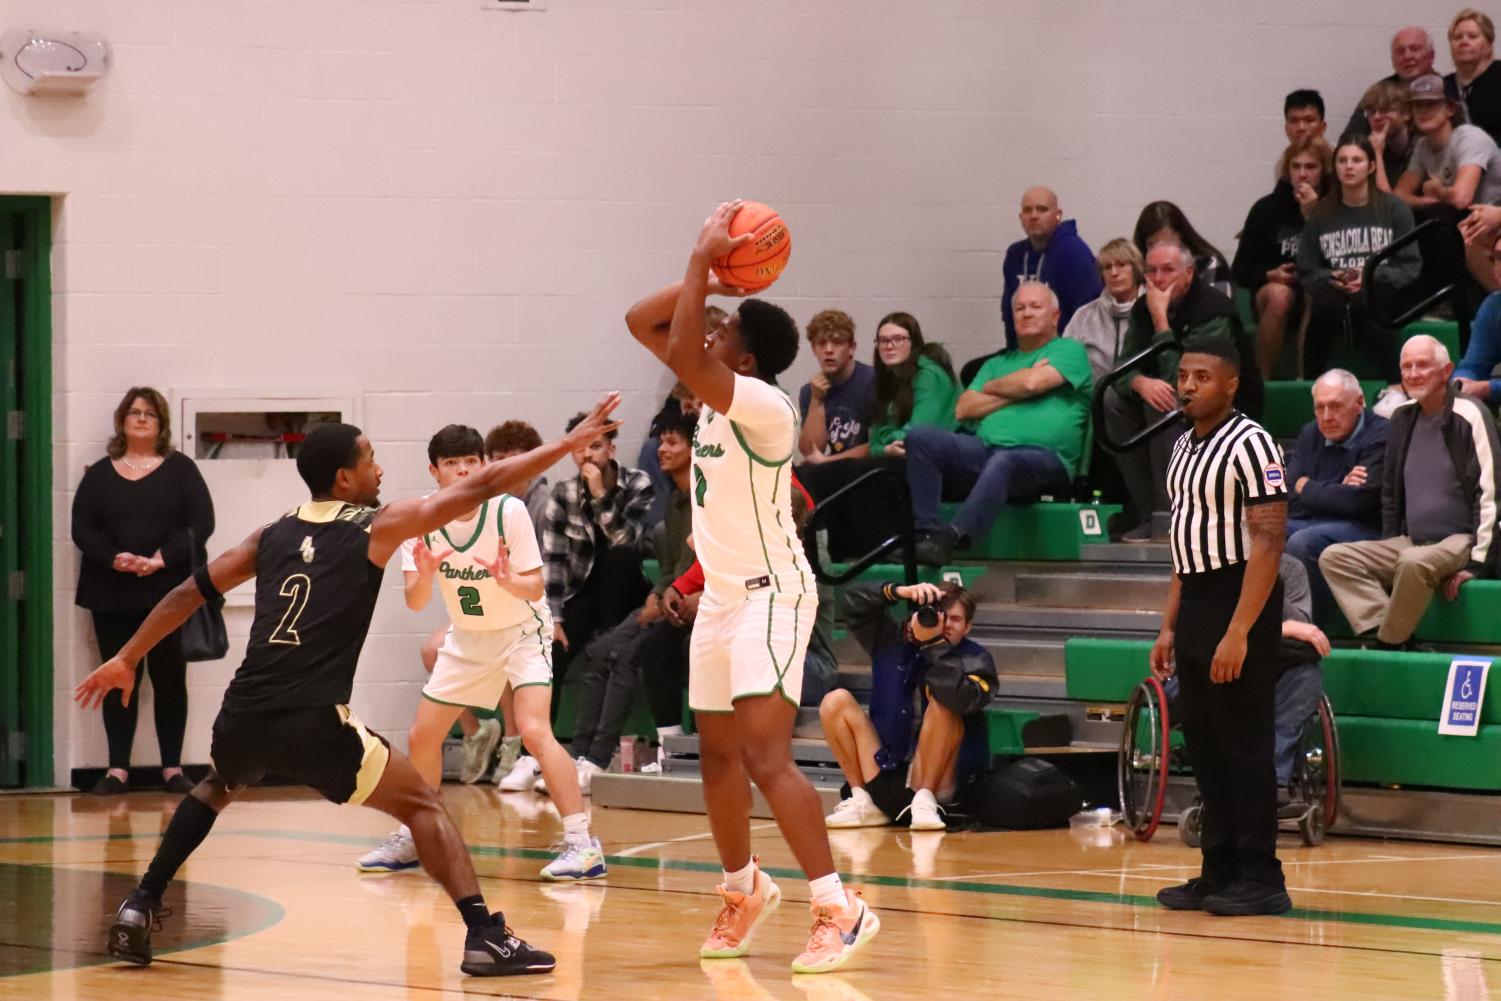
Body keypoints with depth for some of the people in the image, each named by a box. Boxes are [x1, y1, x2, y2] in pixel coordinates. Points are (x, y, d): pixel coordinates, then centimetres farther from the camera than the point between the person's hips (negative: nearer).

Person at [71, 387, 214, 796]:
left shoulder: (180, 469, 6)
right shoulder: (100, 474, 10)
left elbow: (201, 523, -2)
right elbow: (82, 529, 2)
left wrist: (163, 558, -16)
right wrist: (113, 558, -17)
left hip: (168, 590, -1)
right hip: (112, 594, 1)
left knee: (170, 678, 1)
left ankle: (172, 767, 6)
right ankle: (118, 768, 5)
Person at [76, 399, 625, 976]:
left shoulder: (273, 535, 17)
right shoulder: (375, 528, 4)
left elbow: (189, 594, 21)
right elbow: (481, 488, 4)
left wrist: (126, 659, 30)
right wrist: (569, 444, 10)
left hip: (243, 718, 5)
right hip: (313, 726, -5)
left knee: (217, 789, 37)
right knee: (422, 805, 9)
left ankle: (140, 907, 26)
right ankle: (484, 937, -5)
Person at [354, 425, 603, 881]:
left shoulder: (509, 510, -24)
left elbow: (536, 589, -22)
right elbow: (415, 603, -16)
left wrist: (507, 581, -43)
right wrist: (424, 576, -37)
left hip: (522, 631, -5)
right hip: (466, 638, 5)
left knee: (533, 729, -24)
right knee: (422, 737, 8)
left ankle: (581, 843, -22)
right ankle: (410, 839, 29)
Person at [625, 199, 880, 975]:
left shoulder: (764, 404, -21)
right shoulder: (718, 391, 4)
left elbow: (683, 353, -34)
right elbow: (641, 323, 7)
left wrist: (702, 261, -26)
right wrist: (711, 275, -6)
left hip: (771, 593, -10)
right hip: (721, 593, 10)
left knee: (765, 756, -20)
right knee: (717, 752, 18)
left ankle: (839, 909, -19)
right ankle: (743, 889, 37)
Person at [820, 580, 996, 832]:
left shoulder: (975, 659, -5)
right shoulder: (895, 640, 7)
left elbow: (963, 698, -27)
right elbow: (854, 603, -1)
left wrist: (935, 643, -26)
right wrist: (900, 592, -16)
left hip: (938, 783, -4)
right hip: (885, 780, 4)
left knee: (942, 704, -25)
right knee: (836, 701, -5)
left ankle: (925, 802, -21)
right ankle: (864, 804, -5)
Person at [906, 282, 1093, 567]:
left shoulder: (1070, 351, 14)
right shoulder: (998, 363, 30)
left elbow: (1034, 382, -6)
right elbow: (963, 409, 14)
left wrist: (992, 388, 12)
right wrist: (1015, 393, 4)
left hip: (1044, 456, -6)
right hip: (985, 448, 6)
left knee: (1003, 462, -41)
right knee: (919, 438, -15)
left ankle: (952, 537, -52)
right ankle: (925, 531, -27)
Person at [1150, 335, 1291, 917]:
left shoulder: (1249, 444, -12)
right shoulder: (1184, 447, 14)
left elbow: (1268, 543, -17)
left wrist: (1239, 631, -22)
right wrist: (1170, 625, 17)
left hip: (1239, 603, -8)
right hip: (1194, 606, 8)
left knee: (1245, 747, -5)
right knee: (1203, 748, 10)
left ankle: (1260, 879, -1)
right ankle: (1220, 870, 16)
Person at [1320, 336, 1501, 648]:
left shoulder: (1469, 415, -10)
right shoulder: (1403, 418, 12)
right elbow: (1390, 491, 22)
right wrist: (1387, 549, 12)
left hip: (1461, 543, -8)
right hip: (1411, 542, 8)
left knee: (1415, 562, -38)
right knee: (1334, 558, -8)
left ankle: (1388, 645, -23)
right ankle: (1380, 632, -25)